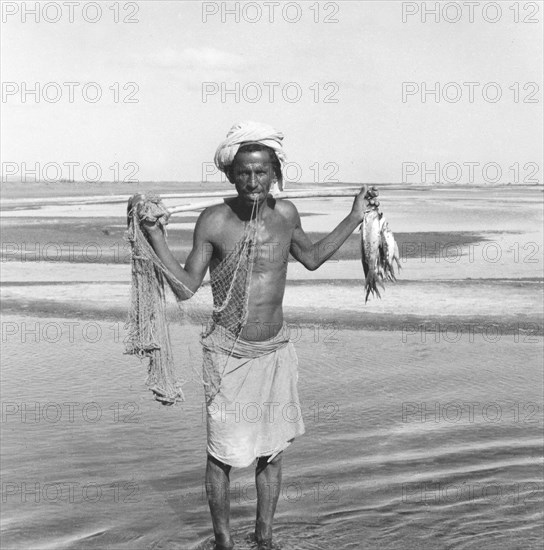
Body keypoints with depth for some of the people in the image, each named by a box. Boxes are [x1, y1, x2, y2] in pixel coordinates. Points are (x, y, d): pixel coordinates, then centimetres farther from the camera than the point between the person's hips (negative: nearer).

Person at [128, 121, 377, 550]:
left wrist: (355, 218, 13)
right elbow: (187, 285, -10)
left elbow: (312, 257, 16)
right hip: (229, 353, -3)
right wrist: (155, 235, -20)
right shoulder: (214, 221, -13)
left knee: (273, 450, 14)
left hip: (276, 351, 4)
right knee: (223, 453, 7)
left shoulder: (285, 214, -2)